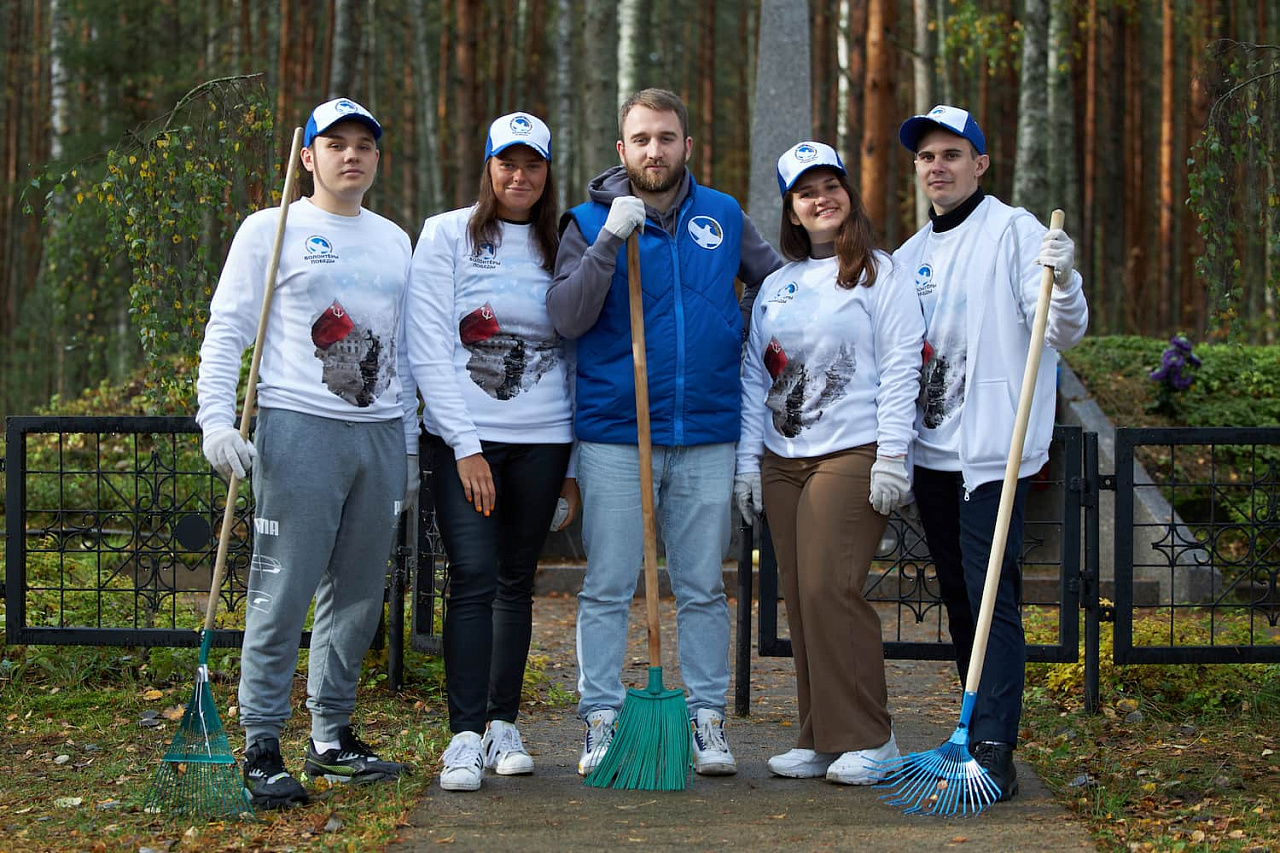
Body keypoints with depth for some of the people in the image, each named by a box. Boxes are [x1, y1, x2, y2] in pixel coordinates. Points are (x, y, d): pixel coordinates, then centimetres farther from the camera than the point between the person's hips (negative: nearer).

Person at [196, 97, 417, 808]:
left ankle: (332, 736, 20)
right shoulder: (270, 230, 2)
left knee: (358, 595, 8)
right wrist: (216, 418, -14)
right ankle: (261, 748, -2)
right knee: (283, 593, -8)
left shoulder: (394, 240, 18)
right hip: (298, 429, -5)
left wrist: (410, 446, 18)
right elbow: (225, 330, -2)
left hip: (381, 434, 5)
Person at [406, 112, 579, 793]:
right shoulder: (446, 236, 1)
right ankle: (465, 736, -10)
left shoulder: (559, 249, 11)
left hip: (542, 439, 3)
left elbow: (574, 355, 13)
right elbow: (429, 352, -5)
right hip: (464, 436, -3)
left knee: (516, 581, 8)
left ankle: (503, 724, 17)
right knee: (472, 580, -11)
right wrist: (466, 447, -12)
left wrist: (575, 461, 8)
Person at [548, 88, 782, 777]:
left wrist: (739, 346, 12)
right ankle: (601, 721, 9)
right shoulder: (590, 223, 0)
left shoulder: (723, 216, 8)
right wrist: (610, 241, -21)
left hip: (707, 435, 2)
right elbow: (566, 318, -12)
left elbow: (771, 277, 24)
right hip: (613, 436, -2)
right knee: (607, 588, 1)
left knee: (702, 587, 7)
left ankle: (707, 720, 14)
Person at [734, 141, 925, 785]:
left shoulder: (880, 275, 0)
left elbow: (900, 369, -6)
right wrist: (747, 461, 11)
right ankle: (819, 738, 12)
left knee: (830, 590, -14)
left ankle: (867, 738, -5)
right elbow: (754, 378, 18)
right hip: (782, 461, 6)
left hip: (852, 455, -6)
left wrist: (892, 456, -13)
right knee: (799, 597, 4)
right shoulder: (775, 286, 17)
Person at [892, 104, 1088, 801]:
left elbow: (1063, 333, -15)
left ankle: (994, 756, -13)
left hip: (993, 451, -7)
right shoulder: (910, 256, 16)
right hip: (930, 450, 7)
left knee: (992, 600, -12)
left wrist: (1062, 282, -34)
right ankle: (974, 734, 24)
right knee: (959, 602, 14)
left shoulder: (1013, 231, -5)